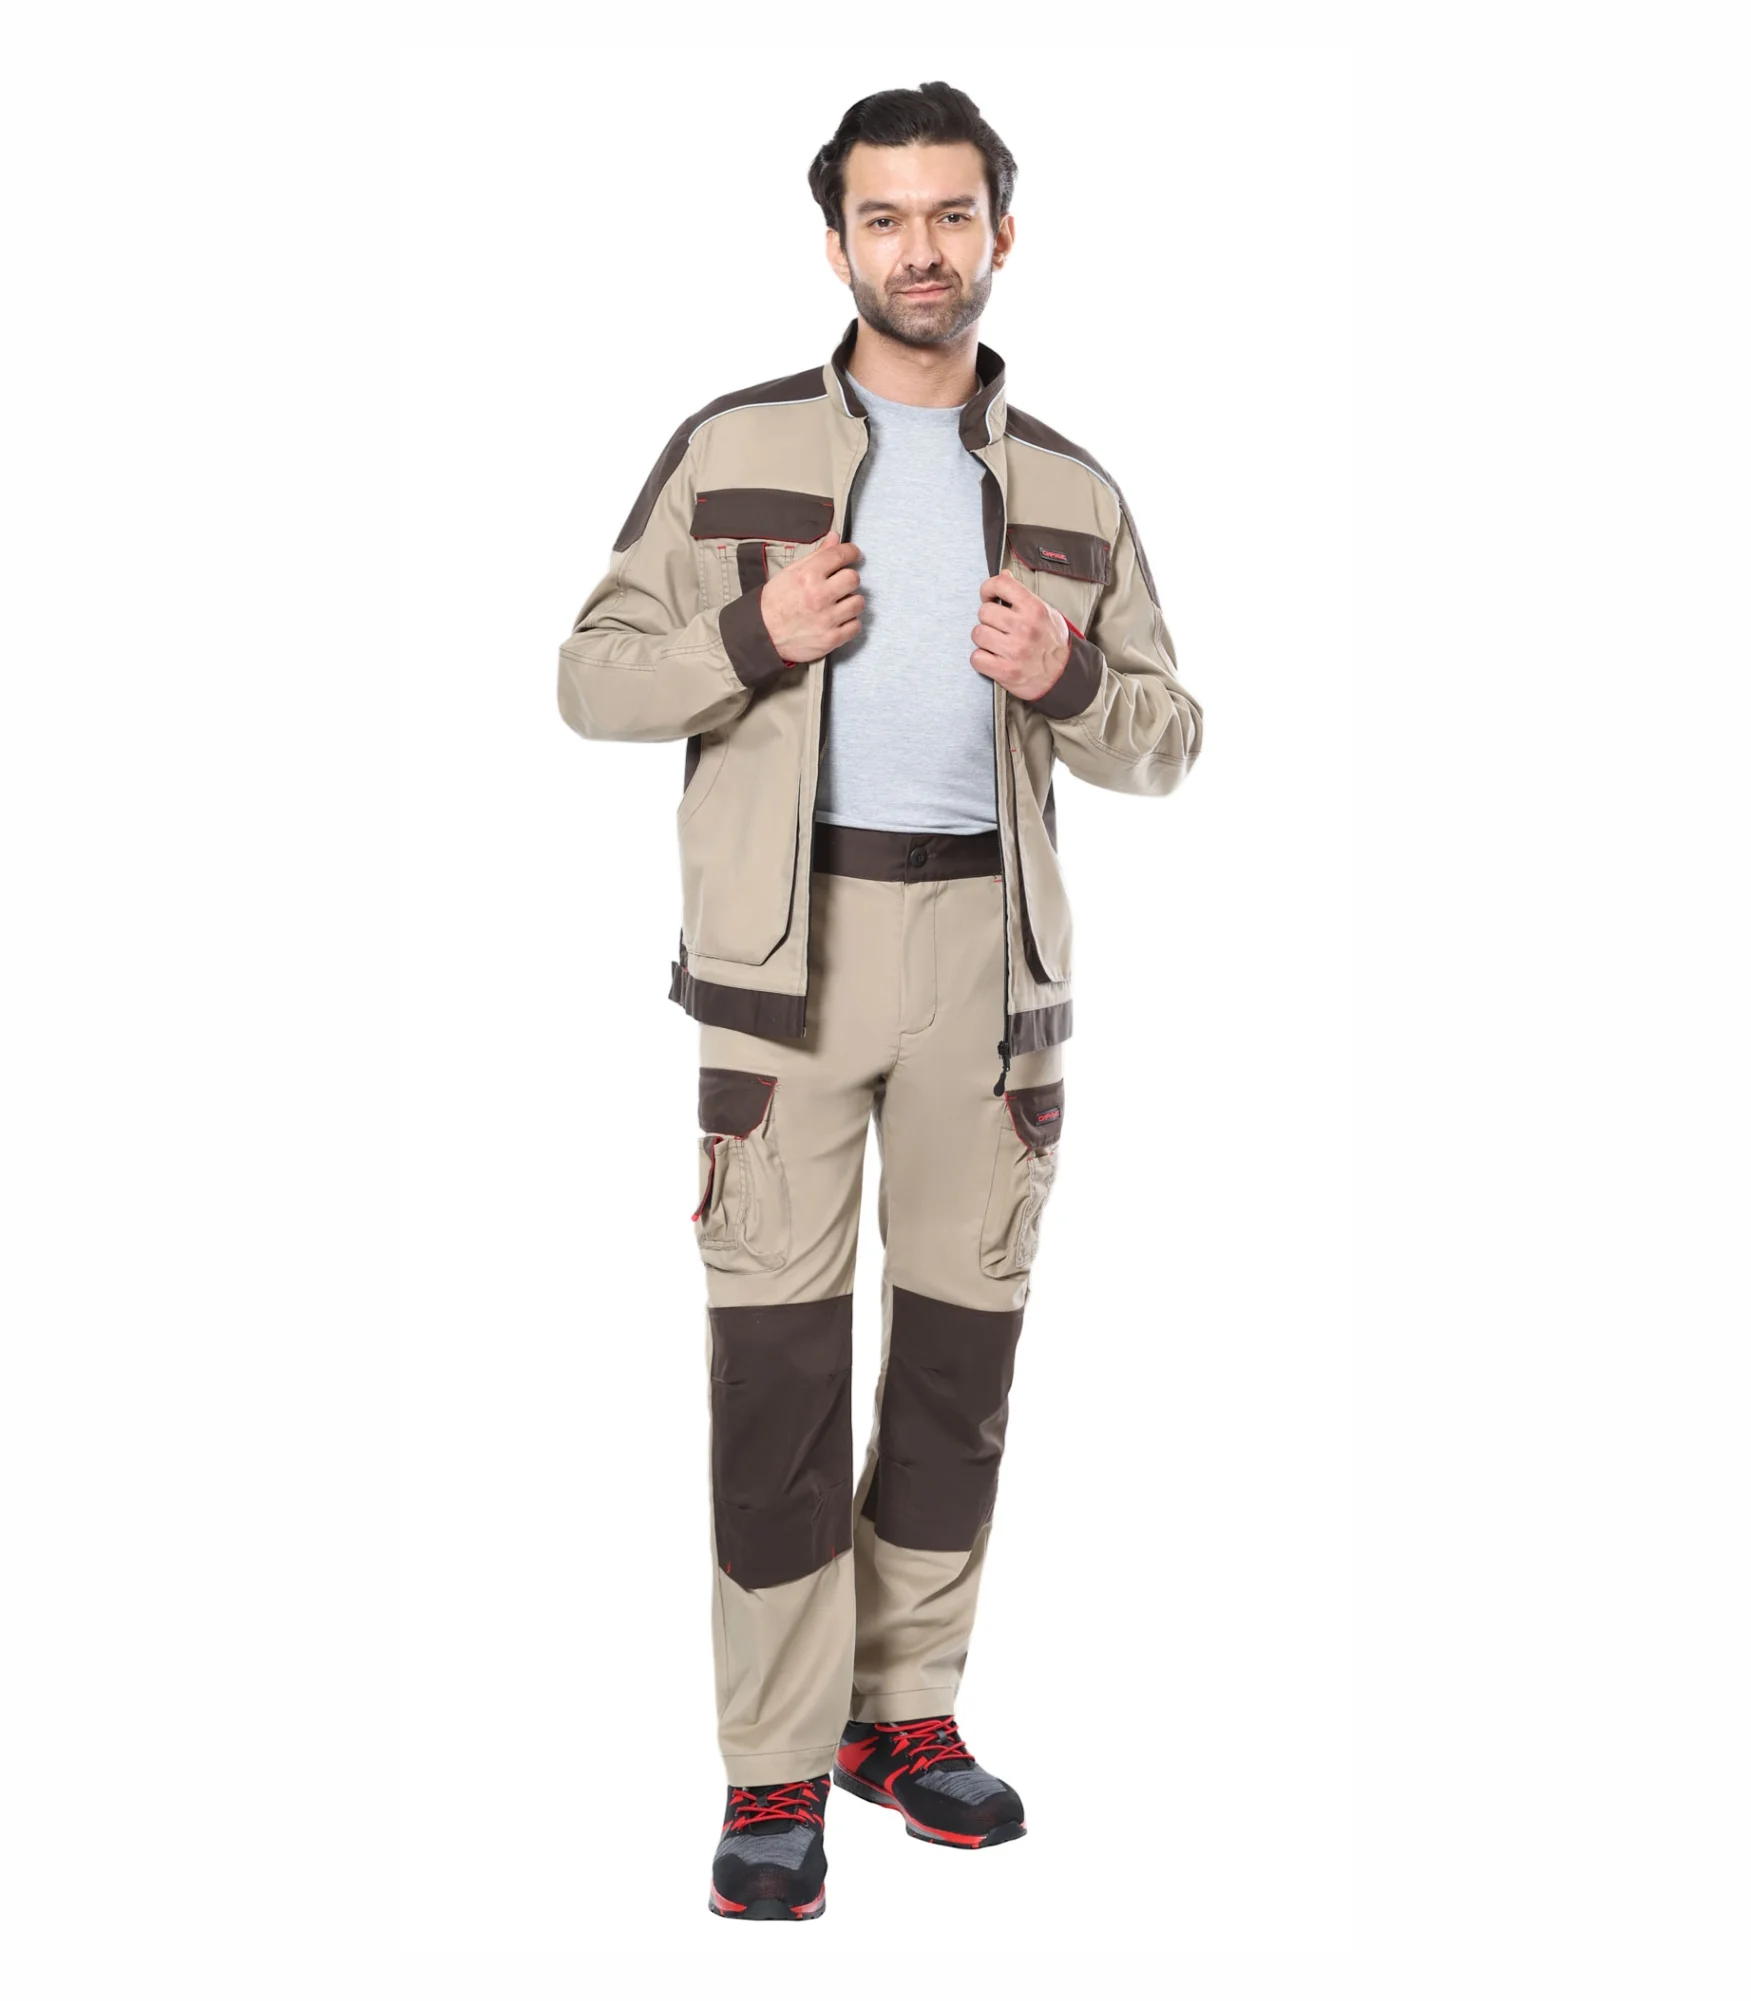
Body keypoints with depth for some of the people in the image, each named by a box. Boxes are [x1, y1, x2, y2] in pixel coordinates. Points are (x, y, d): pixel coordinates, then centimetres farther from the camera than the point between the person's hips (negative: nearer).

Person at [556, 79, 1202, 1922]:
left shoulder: (1071, 493, 11)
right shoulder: (733, 449, 4)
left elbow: (1169, 741, 12)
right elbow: (592, 677, 4)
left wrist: (1067, 680, -9)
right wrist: (753, 635, -14)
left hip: (986, 945, 3)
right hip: (787, 938, -3)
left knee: (963, 1332, 8)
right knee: (778, 1339, -5)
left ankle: (908, 1712, 22)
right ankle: (777, 1766, 3)